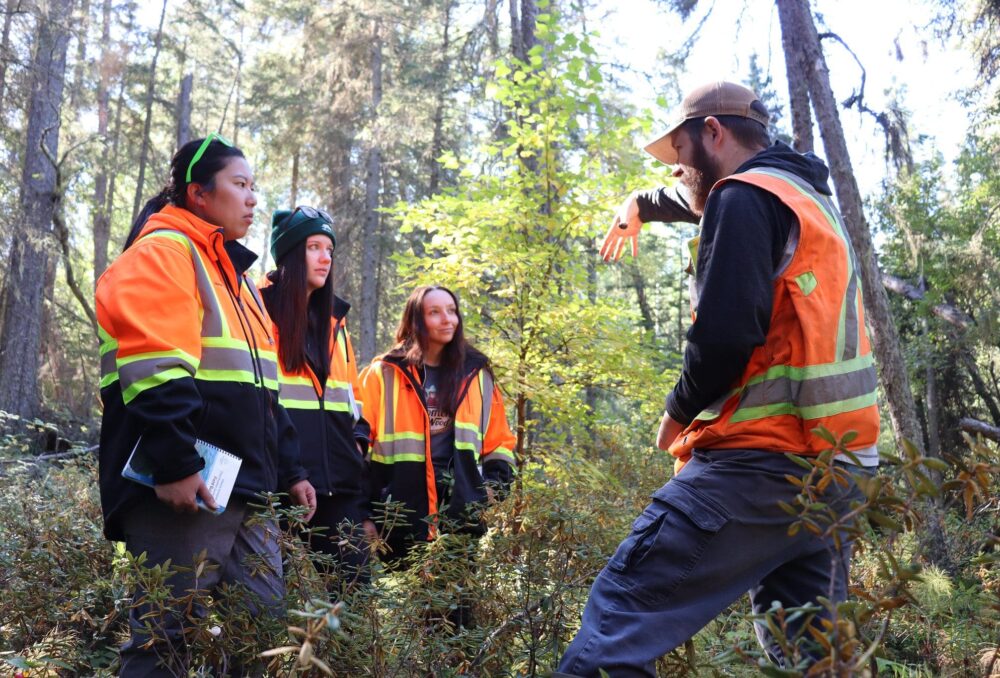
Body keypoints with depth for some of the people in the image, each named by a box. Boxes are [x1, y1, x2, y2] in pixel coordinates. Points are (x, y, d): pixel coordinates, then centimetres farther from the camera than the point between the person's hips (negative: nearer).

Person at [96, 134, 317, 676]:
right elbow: (153, 374, -18)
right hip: (182, 489, -9)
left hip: (246, 490, 10)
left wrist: (288, 471, 22)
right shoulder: (162, 252, -4)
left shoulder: (232, 272, 25)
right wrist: (174, 464, -25)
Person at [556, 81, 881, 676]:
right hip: (838, 465, 10)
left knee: (623, 612, -12)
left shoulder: (744, 197, -7)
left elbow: (724, 334, -18)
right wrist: (641, 205, 58)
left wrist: (679, 413, -2)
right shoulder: (806, 195, 22)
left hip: (761, 461, -10)